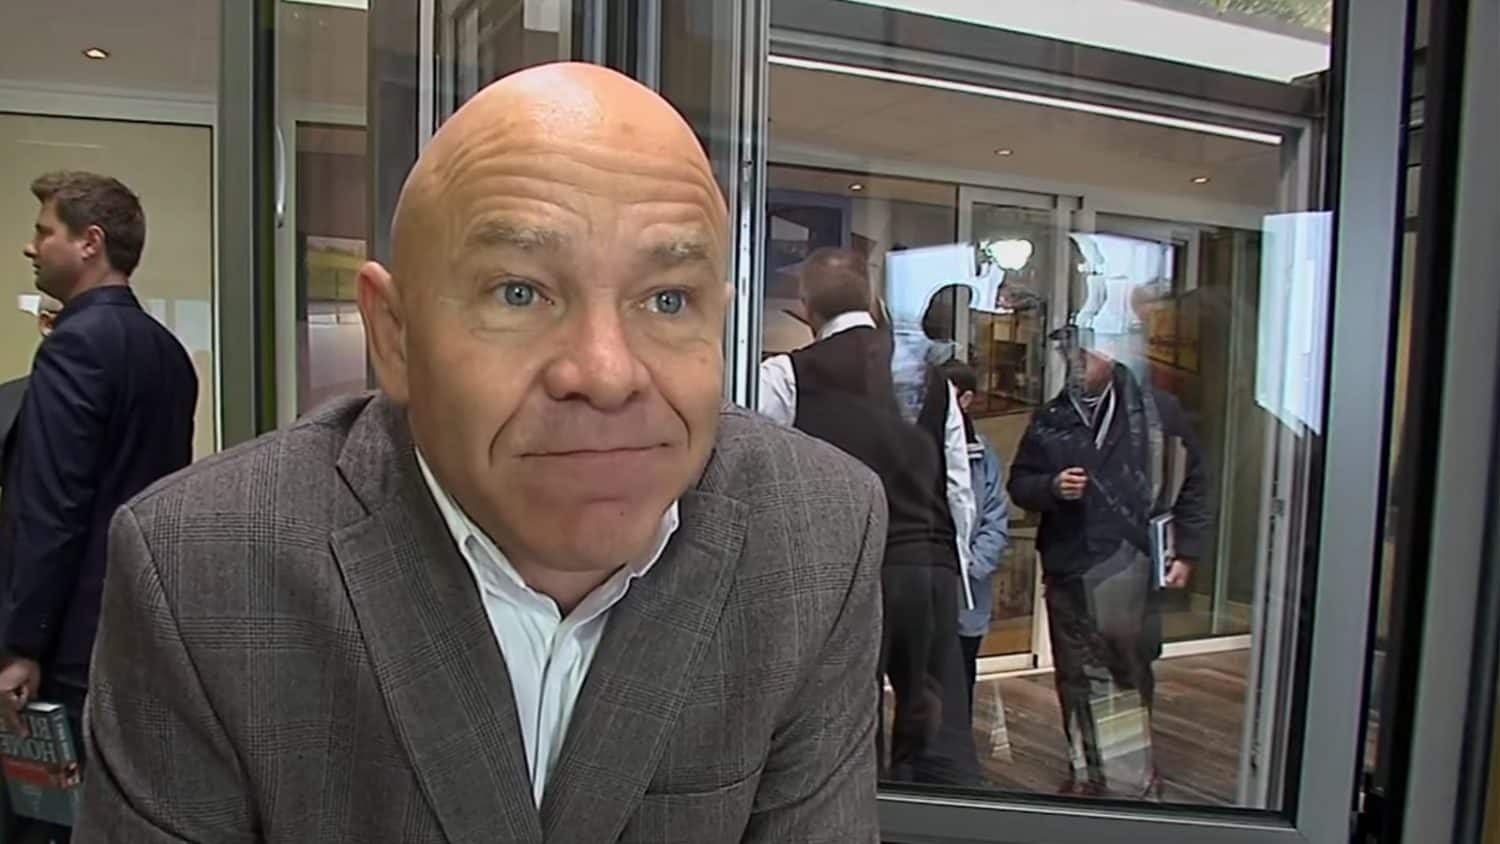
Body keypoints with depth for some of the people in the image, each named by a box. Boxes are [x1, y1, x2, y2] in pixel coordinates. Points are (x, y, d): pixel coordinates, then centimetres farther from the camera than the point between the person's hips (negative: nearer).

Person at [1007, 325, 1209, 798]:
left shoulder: (1156, 411, -1)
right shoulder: (1049, 420, 8)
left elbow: (1192, 484, 3)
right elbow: (1019, 483, 11)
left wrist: (1186, 551, 0)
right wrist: (1051, 487, -10)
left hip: (1132, 568, -3)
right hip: (1067, 569, 3)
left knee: (1132, 673, 5)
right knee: (1076, 677, 10)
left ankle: (1135, 771, 24)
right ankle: (1086, 770, 26)